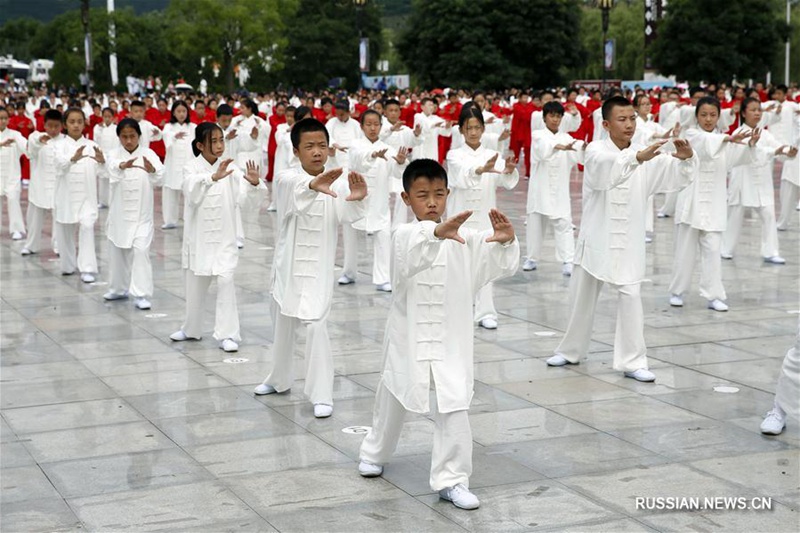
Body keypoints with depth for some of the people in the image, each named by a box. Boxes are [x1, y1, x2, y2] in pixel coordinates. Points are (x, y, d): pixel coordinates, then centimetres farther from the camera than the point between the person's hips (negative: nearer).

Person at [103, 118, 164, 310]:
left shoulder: (148, 154, -5)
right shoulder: (115, 155, -1)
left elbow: (158, 179, -23)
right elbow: (112, 167, -27)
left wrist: (152, 170, -47)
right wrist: (122, 166, -51)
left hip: (141, 213, -3)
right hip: (119, 212, 3)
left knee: (140, 250, -13)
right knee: (117, 251, 14)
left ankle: (141, 294, -11)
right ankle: (118, 289, 32)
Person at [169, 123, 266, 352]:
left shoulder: (230, 168, -3)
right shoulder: (192, 168, -6)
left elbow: (245, 200, -9)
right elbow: (192, 193, -27)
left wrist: (255, 184, -30)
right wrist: (213, 177, -44)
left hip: (224, 238, 0)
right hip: (199, 237, 1)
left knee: (226, 281, -14)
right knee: (195, 285, 14)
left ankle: (228, 334, -7)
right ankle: (192, 329, 34)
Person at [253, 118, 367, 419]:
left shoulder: (336, 183, -6)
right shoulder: (287, 179, -9)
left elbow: (345, 216, -24)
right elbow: (296, 188, -35)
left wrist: (357, 199, -48)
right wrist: (314, 185, -59)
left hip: (319, 268, -2)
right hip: (289, 265, 2)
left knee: (316, 326, -13)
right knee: (282, 325, 17)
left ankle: (321, 395, -7)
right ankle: (280, 379, 40)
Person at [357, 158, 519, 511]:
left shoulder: (464, 238, -5)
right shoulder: (404, 235, -12)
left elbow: (501, 265, -12)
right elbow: (412, 255, -36)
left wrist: (506, 241, -35)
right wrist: (438, 233, -58)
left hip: (451, 338, 0)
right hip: (409, 336, 0)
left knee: (454, 406, -10)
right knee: (393, 398, 21)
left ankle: (451, 480, 2)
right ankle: (374, 452, 47)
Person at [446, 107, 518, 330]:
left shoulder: (492, 156, 5)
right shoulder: (454, 155, 0)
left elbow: (507, 182, -13)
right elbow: (464, 175, -23)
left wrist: (510, 171, -37)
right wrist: (482, 169, -45)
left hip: (484, 218, 1)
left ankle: (485, 313, 1)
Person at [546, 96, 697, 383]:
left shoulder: (646, 156, 1)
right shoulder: (596, 150, -8)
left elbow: (678, 175, -8)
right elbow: (607, 168, -31)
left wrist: (686, 157, -31)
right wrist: (638, 157, -49)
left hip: (628, 241, 1)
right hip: (596, 238, -1)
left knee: (630, 296, -7)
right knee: (581, 297, 12)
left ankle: (633, 361, -1)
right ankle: (571, 350, 31)